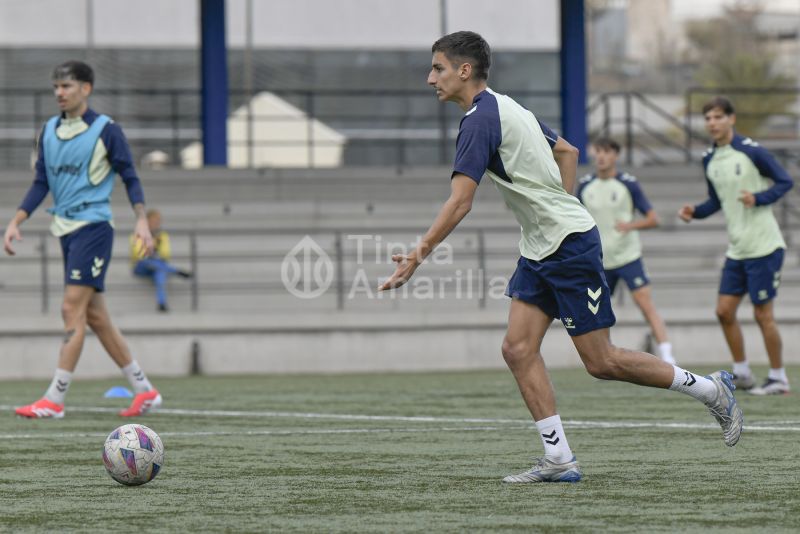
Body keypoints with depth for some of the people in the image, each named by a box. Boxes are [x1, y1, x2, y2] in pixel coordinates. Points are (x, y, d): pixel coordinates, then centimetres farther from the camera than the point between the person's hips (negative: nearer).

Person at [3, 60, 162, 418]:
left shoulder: (106, 130, -4)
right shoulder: (49, 131, 12)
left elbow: (130, 177, -2)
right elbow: (41, 184, 16)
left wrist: (141, 220, -14)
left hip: (93, 226, -7)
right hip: (66, 228, 7)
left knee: (73, 310, -13)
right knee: (94, 316, 7)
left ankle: (54, 399, -14)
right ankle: (144, 389, 16)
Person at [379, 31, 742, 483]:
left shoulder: (480, 119, -18)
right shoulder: (507, 108, 13)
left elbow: (460, 203, -24)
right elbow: (567, 151, 24)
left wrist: (417, 256, -21)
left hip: (571, 246, -10)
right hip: (539, 249, 10)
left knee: (601, 362, -4)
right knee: (519, 349, 0)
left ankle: (711, 390, 10)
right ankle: (559, 459, -1)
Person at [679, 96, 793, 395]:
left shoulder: (752, 152, -12)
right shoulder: (709, 160, 8)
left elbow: (785, 182, -8)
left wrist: (758, 198, -23)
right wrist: (694, 212, 1)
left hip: (763, 247, -7)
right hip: (736, 249, 7)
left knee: (762, 314, -4)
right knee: (724, 310, 4)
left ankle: (778, 378, 7)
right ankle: (742, 373, 16)